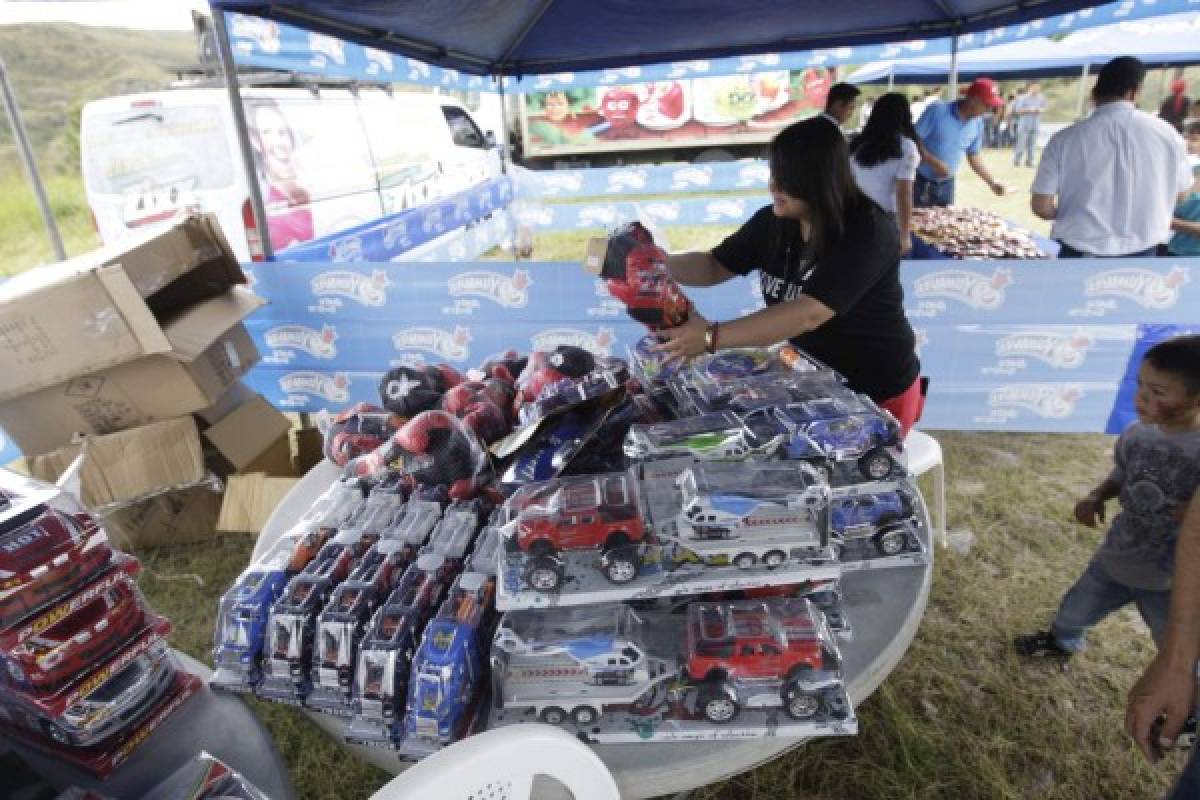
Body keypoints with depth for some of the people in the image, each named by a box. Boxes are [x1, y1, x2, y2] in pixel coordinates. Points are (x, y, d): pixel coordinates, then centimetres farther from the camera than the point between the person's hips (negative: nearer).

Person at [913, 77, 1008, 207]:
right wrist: (934, 162, -25)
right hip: (921, 181, -6)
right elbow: (913, 140, -15)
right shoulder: (937, 111, -14)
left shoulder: (977, 124, 5)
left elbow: (973, 156, 15)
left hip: (947, 184, 6)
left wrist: (991, 182, 9)